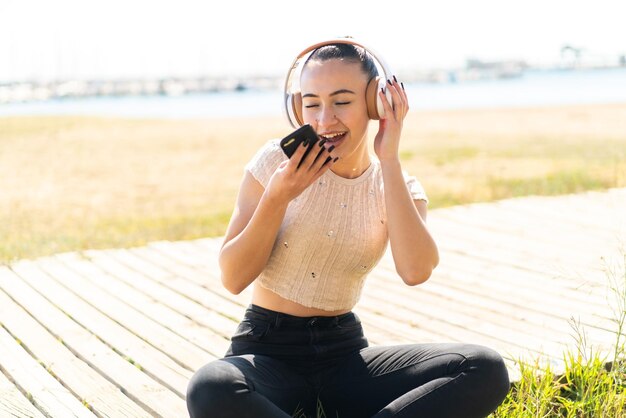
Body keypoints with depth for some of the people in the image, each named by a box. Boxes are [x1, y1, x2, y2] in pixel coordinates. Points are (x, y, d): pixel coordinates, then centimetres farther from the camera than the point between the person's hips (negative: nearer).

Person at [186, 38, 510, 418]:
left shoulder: (398, 187, 1)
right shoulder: (276, 160, -3)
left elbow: (416, 271, -21)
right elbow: (234, 278, -5)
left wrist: (389, 159, -18)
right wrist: (278, 197, -18)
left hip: (345, 354, 3)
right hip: (268, 351, -2)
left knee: (486, 369, -22)